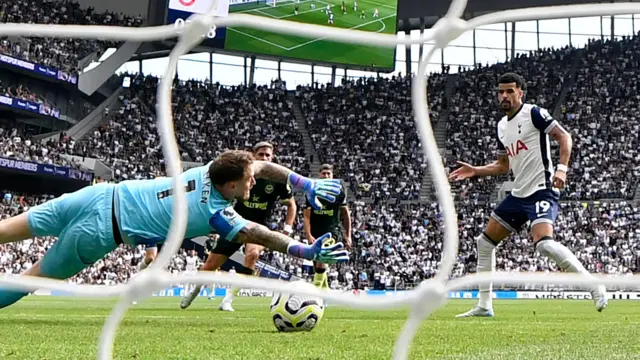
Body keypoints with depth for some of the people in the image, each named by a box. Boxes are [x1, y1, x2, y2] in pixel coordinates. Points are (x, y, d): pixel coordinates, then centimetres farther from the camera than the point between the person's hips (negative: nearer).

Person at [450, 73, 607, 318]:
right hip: (518, 194, 9)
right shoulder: (501, 126, 16)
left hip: (541, 190, -9)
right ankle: (484, 305, 17)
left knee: (544, 243, -30)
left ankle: (594, 286, -17)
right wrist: (474, 171, 13)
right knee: (485, 242, 9)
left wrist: (562, 168, -25)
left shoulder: (534, 113, -7)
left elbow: (563, 136, -12)